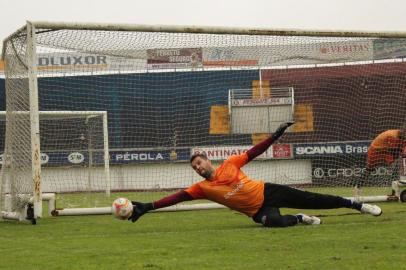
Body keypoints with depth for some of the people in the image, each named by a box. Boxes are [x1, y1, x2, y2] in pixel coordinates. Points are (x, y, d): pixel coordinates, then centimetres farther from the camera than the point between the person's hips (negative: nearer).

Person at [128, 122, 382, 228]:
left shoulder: (229, 165, -4)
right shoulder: (202, 188, -5)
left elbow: (254, 152, 0)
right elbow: (178, 197, -13)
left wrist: (276, 135, -6)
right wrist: (148, 207, -23)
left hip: (268, 192, 1)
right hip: (258, 210, 0)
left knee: (312, 200, -2)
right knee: (272, 221, -34)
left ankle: (355, 204, 15)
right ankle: (300, 219, -2)